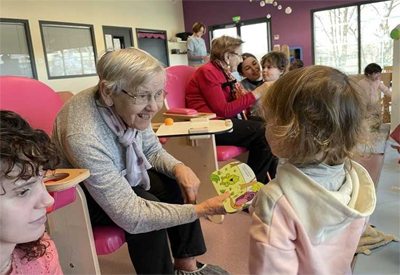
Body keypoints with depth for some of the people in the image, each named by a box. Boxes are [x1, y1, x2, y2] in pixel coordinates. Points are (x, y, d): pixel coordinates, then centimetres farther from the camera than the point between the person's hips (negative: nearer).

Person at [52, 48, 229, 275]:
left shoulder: (131, 109, -19)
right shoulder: (84, 138, -39)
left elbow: (153, 151, -2)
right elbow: (131, 215, -38)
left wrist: (178, 167, -24)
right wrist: (204, 209, -38)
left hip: (116, 178, 7)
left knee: (177, 181, -8)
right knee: (148, 215, -26)